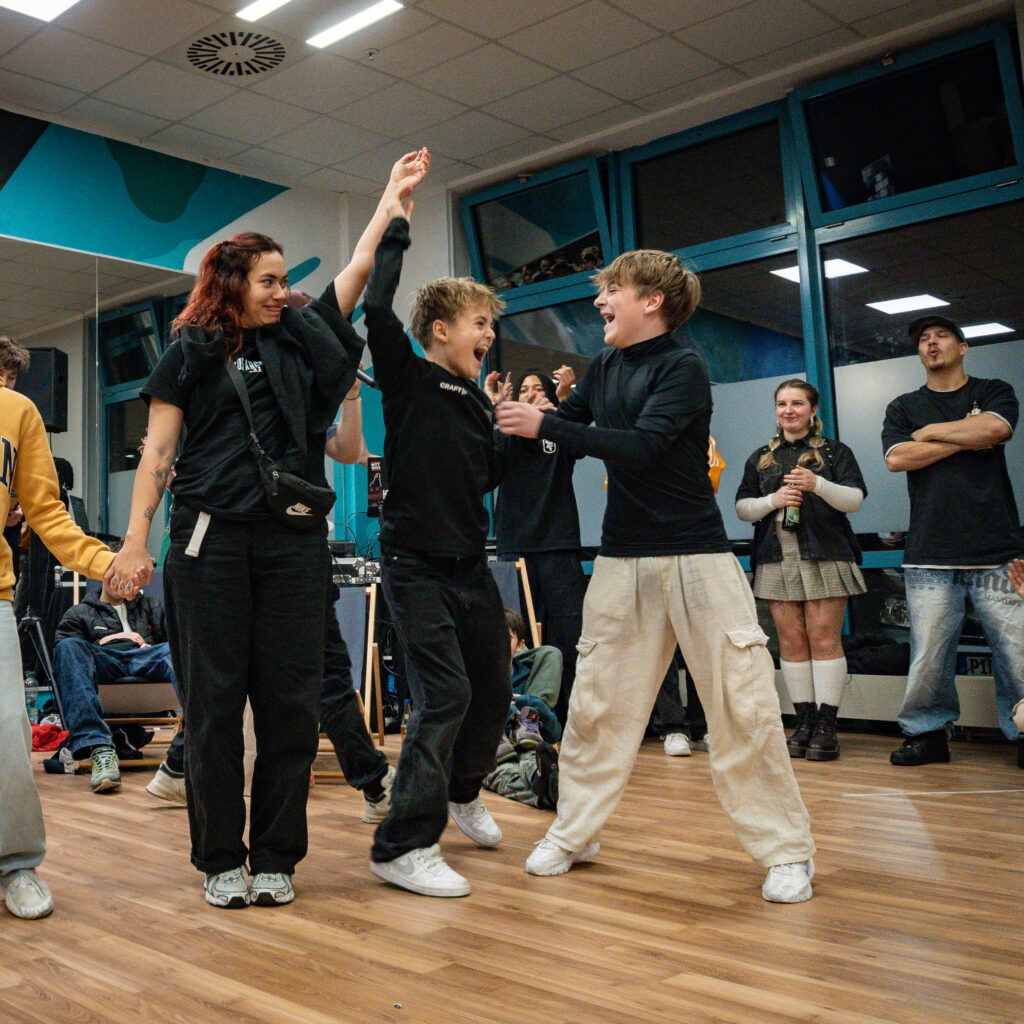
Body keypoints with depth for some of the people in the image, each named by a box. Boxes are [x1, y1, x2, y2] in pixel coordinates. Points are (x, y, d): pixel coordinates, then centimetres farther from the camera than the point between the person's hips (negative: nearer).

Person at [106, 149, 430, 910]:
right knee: (214, 700, 2)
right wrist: (135, 540, -4)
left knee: (290, 699, 3)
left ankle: (276, 858, 14)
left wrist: (396, 192, 22)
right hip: (212, 539, -3)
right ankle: (221, 859, 15)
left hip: (294, 539, 3)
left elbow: (361, 266, 18)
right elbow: (158, 452, 3)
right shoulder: (194, 351, 6)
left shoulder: (302, 337, 15)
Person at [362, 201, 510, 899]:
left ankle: (462, 790, 41)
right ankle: (403, 847, -4)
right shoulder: (408, 377, -6)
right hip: (416, 564, -7)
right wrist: (395, 230, -9)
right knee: (445, 694, -14)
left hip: (471, 564, 7)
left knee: (494, 688, 15)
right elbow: (375, 308, -21)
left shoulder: (477, 401, 13)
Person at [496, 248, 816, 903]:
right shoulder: (605, 369, 11)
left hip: (696, 555, -5)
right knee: (596, 702, 7)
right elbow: (563, 427, 23)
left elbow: (640, 445, -22)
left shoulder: (684, 368, -9)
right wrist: (511, 417, 9)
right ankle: (573, 834, 21)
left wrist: (544, 425, -19)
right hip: (623, 559, 6)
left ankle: (787, 851, 9)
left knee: (744, 704, -4)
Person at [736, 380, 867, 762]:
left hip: (825, 556, -3)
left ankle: (826, 724, -4)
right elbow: (742, 507, 14)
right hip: (778, 559, 3)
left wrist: (818, 484, -17)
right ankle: (804, 721, 6)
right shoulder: (761, 458, 19)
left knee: (824, 639, -7)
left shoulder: (835, 452, 10)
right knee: (791, 641, 0)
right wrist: (773, 500, -5)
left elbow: (854, 499, 0)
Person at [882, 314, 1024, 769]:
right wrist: (965, 438, -1)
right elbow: (896, 458, -1)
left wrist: (931, 432, 2)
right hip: (929, 555, 1)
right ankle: (927, 732, 10)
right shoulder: (903, 407, 17)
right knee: (928, 651, -3)